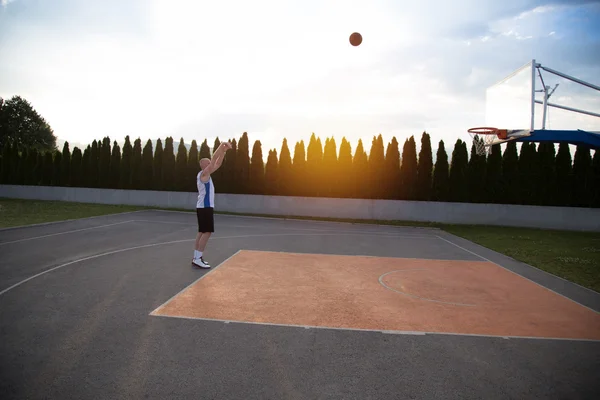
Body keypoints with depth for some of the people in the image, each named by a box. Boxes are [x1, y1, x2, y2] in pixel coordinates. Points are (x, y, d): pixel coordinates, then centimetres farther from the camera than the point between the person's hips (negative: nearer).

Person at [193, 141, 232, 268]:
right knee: (207, 232, -10)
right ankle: (198, 258, -10)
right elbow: (214, 159, -18)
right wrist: (221, 146, -14)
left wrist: (223, 151, 11)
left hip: (204, 207, 10)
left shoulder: (206, 174, 15)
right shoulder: (203, 173, -11)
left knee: (202, 232, 10)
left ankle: (196, 257, 13)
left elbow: (217, 164, 19)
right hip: (205, 207, -10)